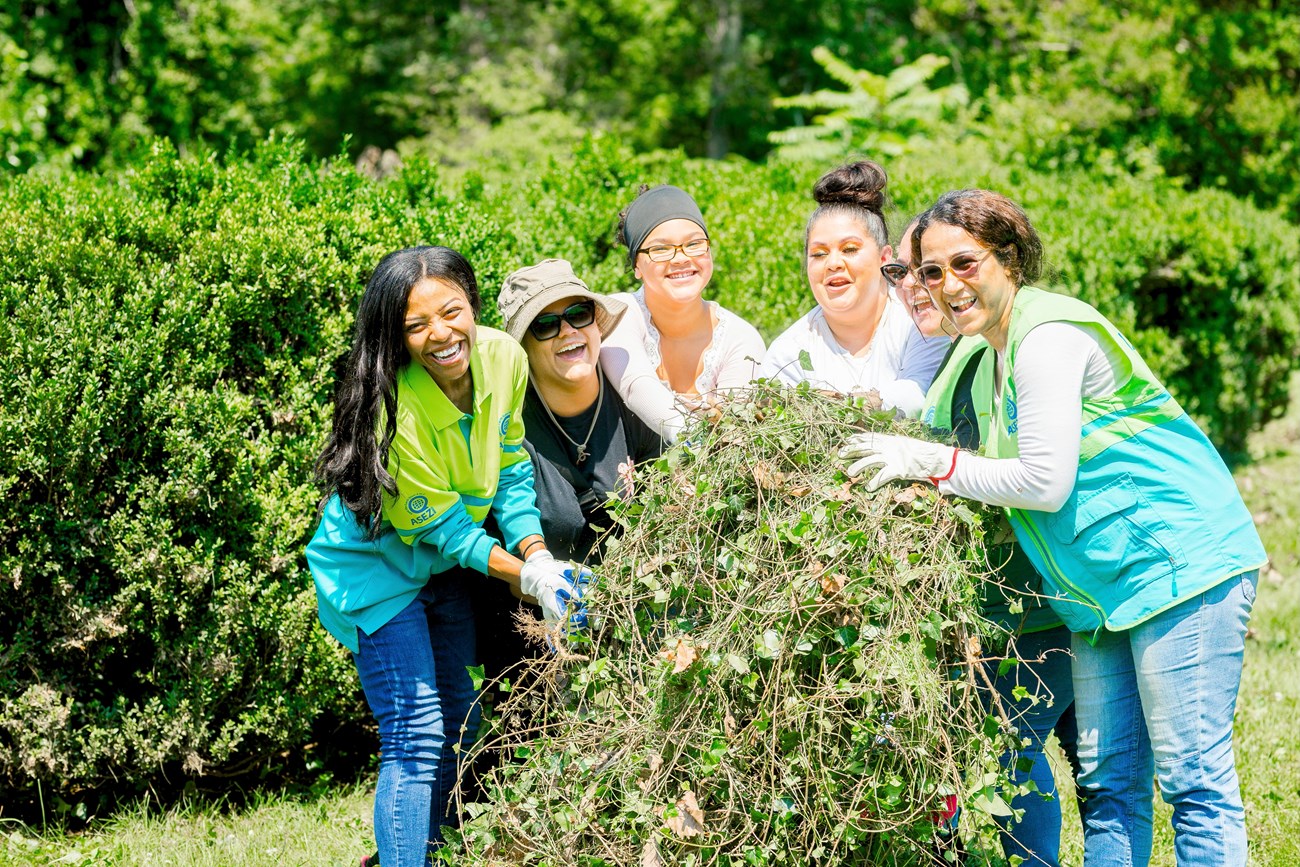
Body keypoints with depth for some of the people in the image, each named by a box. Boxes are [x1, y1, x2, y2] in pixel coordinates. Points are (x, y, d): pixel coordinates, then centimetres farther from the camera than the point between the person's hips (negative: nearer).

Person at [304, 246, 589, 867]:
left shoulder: (503, 358, -17)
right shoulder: (393, 409, -34)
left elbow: (511, 468, -3)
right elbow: (439, 524, -23)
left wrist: (540, 555, -15)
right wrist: (528, 578, -24)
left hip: (445, 562, 7)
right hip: (379, 565, -7)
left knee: (460, 722, 17)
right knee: (417, 740, -11)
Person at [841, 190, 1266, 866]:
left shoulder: (1049, 338, -14)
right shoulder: (999, 348, 16)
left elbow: (1045, 481, -17)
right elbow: (1020, 474, 21)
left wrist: (930, 462, -10)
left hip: (1178, 560, -10)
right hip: (1103, 584, 10)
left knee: (1193, 783, -9)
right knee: (1108, 783, 8)